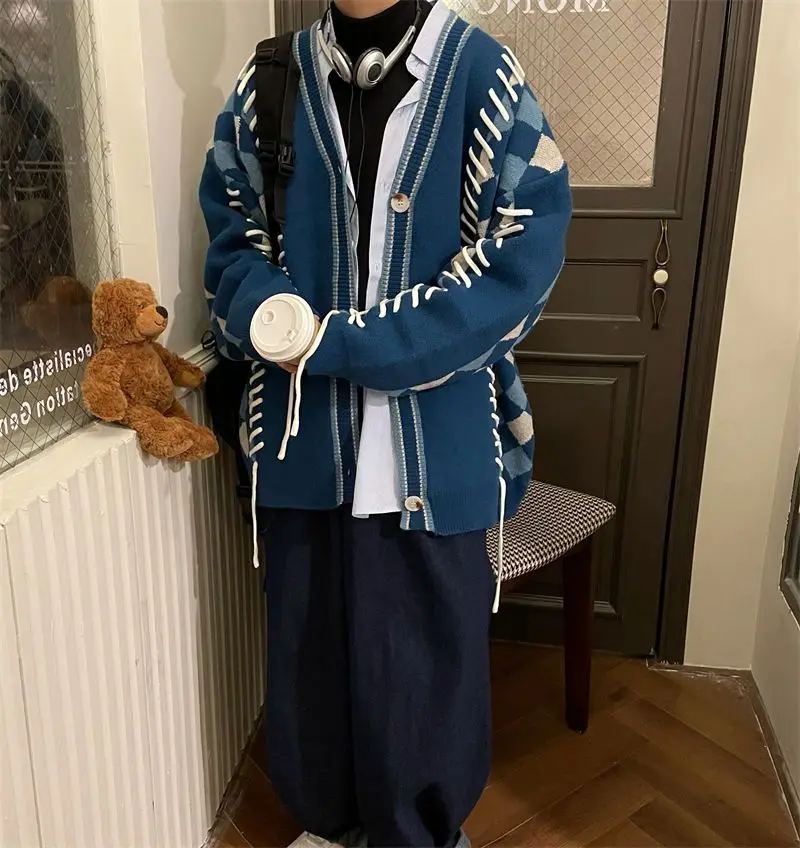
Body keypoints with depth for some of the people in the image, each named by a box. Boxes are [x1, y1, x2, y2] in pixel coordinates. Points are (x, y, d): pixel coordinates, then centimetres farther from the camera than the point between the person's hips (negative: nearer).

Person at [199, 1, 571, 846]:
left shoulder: (483, 74, -5)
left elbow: (522, 250, -13)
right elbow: (233, 235, 8)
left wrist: (339, 343, -18)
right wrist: (270, 318, -16)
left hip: (433, 433, -3)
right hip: (302, 425, 4)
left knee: (426, 640, 11)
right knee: (307, 630, 17)